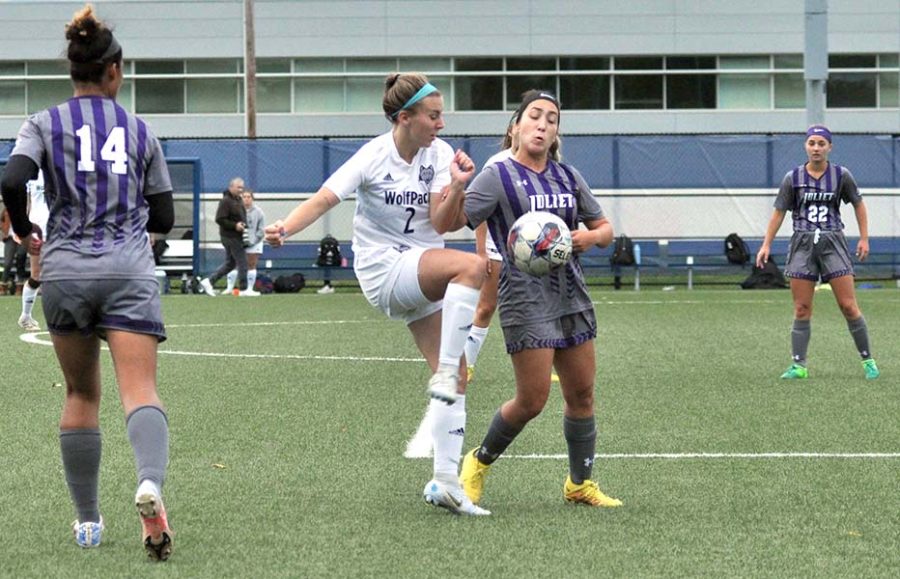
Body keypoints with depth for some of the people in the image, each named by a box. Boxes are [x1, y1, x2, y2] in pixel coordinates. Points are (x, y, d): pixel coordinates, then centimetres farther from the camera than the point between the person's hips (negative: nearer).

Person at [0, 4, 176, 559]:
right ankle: (151, 483, -42)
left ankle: (88, 521, 18)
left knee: (82, 395, 15)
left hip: (66, 269, 1)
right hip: (130, 270, -1)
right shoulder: (141, 132, 11)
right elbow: (163, 217, 13)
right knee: (141, 390, -13)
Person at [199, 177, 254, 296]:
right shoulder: (226, 201, -14)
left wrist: (243, 225, 11)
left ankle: (208, 282, 17)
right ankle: (243, 289, 1)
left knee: (230, 263, 13)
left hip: (237, 236, 10)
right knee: (242, 262, -6)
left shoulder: (239, 200, 16)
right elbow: (219, 219, -19)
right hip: (230, 236, -10)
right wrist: (235, 225, -22)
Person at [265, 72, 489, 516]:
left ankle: (445, 479, 1)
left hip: (427, 274, 6)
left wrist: (456, 186, -28)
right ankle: (446, 372, -30)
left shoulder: (440, 154, 1)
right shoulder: (374, 156, -11)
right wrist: (286, 227, -34)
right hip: (383, 268, -6)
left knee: (455, 377, -3)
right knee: (473, 265, -31)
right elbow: (324, 199, -16)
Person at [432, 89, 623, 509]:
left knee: (582, 394, 8)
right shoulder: (498, 176, -6)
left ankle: (580, 483, 23)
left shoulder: (569, 177, 12)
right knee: (532, 400, -8)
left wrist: (592, 237, -4)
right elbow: (445, 225, -14)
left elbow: (605, 228, 20)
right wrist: (457, 188, -33)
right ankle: (479, 462, 15)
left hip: (572, 297, 6)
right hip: (526, 299, -6)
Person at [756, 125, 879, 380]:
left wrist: (864, 238, 8)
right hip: (802, 244, 1)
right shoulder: (793, 178, 2)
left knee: (848, 306, -5)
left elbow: (858, 204, 13)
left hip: (833, 243, -1)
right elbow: (779, 212, 8)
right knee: (801, 310, 0)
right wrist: (766, 244, 3)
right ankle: (799, 366, 3)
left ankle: (867, 360, 7)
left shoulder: (841, 175, 1)